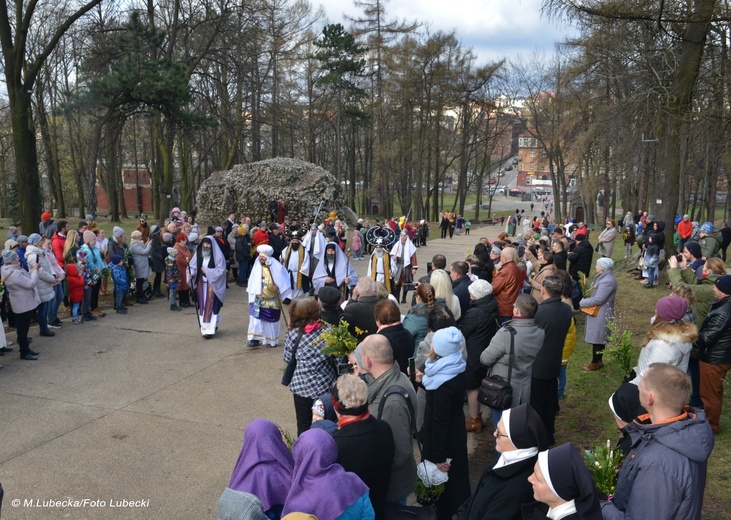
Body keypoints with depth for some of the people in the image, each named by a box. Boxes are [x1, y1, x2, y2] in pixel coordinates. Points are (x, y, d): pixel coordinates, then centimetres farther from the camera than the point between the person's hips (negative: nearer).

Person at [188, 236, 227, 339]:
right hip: (201, 284, 5)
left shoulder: (218, 256, -9)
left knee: (210, 306, -6)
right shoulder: (198, 254, 4)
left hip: (212, 285, -5)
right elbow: (193, 266, 4)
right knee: (202, 306, 9)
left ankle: (210, 329, -1)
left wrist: (207, 271, -15)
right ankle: (204, 327, 24)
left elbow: (220, 271, -13)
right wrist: (191, 274, -15)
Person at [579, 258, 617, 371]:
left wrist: (582, 302, -15)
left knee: (597, 339, 1)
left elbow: (598, 300, -25)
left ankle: (595, 363, 14)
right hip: (597, 312, 10)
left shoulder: (607, 281, -26)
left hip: (601, 315, -10)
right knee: (597, 338, 18)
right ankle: (598, 361, 30)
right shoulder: (603, 277, 7)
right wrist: (588, 295, 2)